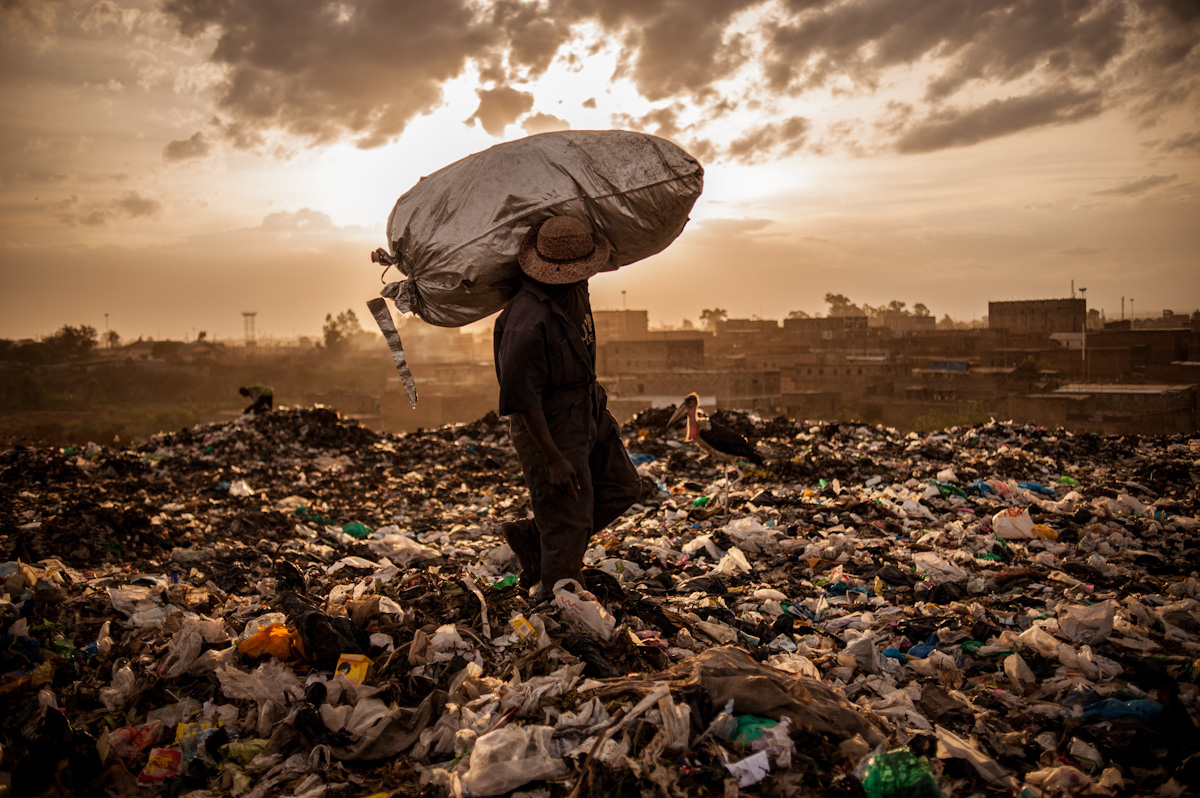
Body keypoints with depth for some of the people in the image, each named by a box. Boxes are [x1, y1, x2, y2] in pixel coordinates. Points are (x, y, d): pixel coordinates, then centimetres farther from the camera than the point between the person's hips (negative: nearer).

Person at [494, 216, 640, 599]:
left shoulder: (573, 290, -6)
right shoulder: (527, 323, -31)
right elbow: (521, 398, -25)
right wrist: (553, 460, -22)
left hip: (587, 409, 9)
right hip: (549, 425, -9)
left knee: (620, 489, 15)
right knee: (568, 526, 0)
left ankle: (530, 537, 24)